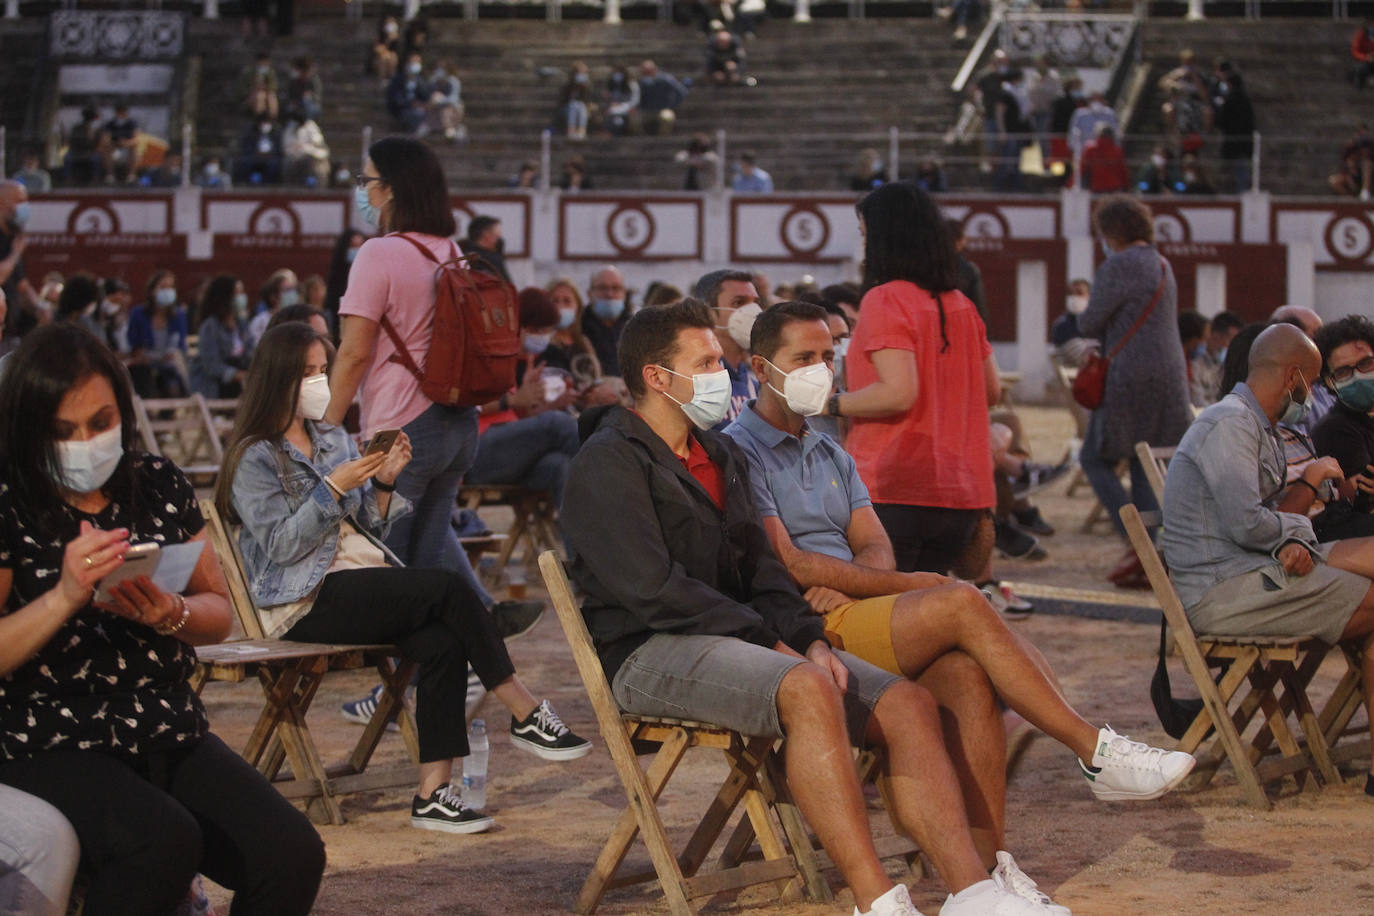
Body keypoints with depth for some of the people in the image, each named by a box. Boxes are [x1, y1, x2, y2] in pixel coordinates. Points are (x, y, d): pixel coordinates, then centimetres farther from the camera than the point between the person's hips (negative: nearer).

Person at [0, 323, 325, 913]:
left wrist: (170, 614, -7)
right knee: (166, 840, -33)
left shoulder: (159, 486, 10)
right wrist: (64, 598, -24)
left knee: (293, 855, -16)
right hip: (54, 747, -5)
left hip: (172, 736, 5)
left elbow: (219, 614, 15)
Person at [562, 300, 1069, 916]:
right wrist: (769, 641, -14)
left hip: (737, 636, 9)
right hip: (651, 652, -9)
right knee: (807, 689, -36)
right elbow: (652, 589, -17)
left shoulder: (719, 455, 22)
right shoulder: (607, 462, -6)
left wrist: (809, 639, -1)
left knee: (909, 703, -11)